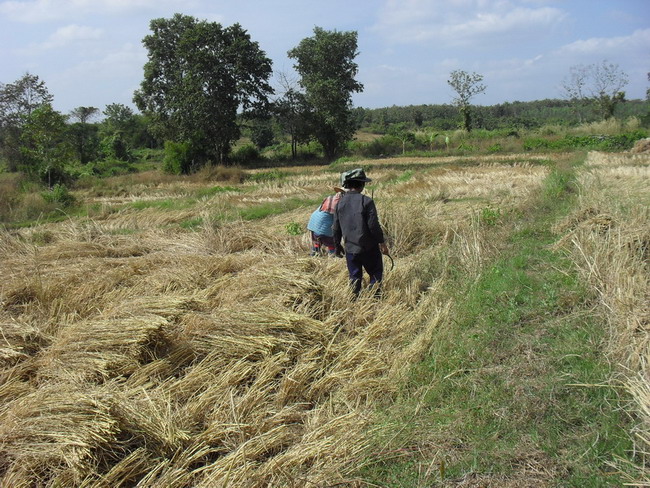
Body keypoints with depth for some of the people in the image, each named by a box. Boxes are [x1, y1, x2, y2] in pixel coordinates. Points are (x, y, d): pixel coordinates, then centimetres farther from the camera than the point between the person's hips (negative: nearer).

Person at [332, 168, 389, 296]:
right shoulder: (366, 201, -15)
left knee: (354, 278, 15)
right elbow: (374, 225, -16)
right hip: (368, 247, -4)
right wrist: (382, 242, -5)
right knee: (375, 273, 13)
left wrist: (337, 245, 20)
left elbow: (336, 228, 8)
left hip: (350, 248, 4)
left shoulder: (340, 203, 1)